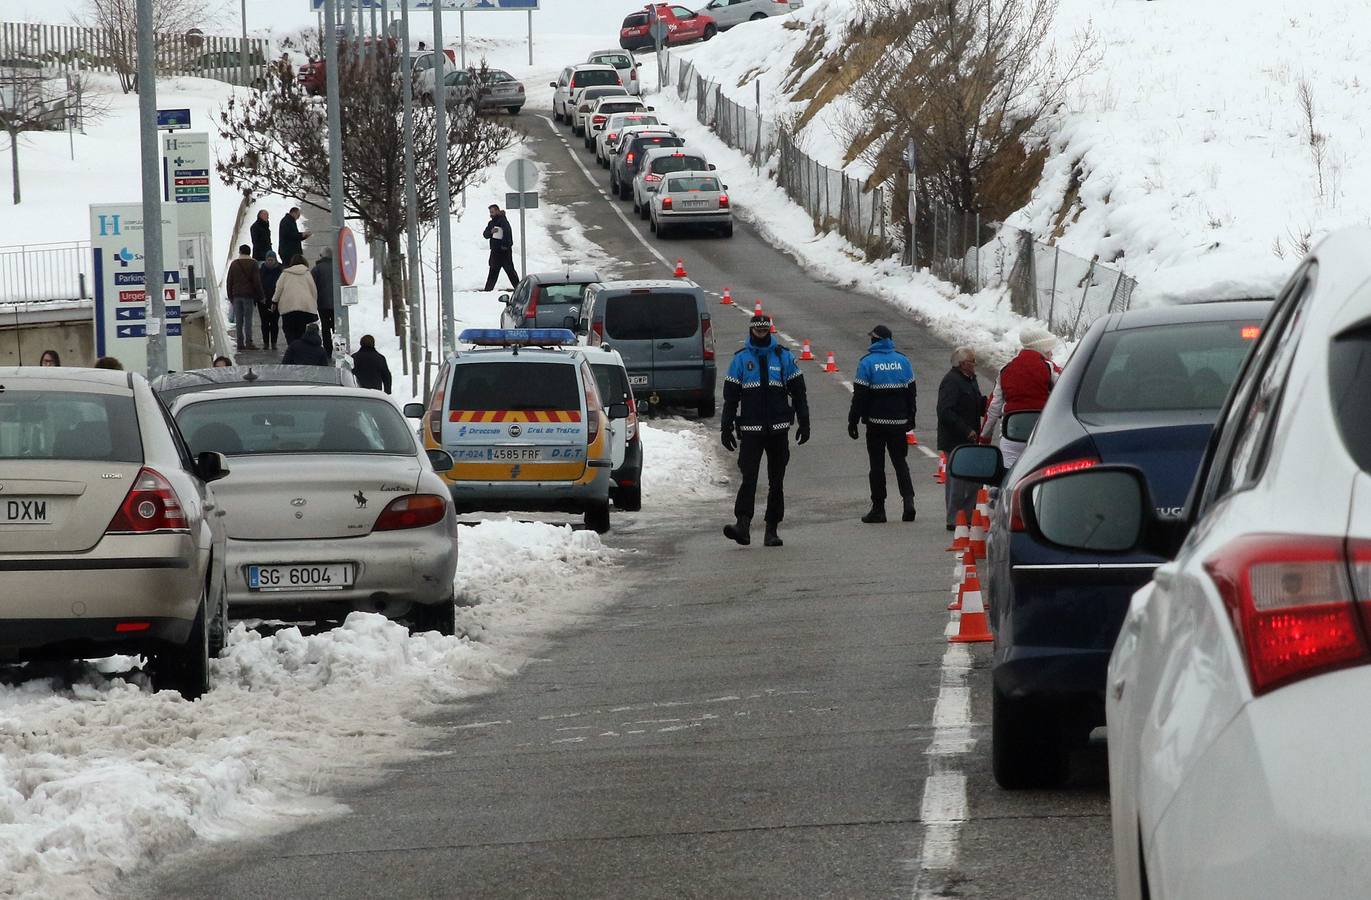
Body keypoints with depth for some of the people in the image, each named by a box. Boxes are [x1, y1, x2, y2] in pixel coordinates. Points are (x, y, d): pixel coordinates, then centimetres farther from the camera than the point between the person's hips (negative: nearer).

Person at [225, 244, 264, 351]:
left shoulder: (234, 264, 9)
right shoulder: (252, 264, -3)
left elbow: (228, 282, 10)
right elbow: (257, 282, -6)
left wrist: (230, 296, 15)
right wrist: (261, 296, -1)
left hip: (236, 295, 3)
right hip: (248, 295, -3)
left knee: (239, 321, 5)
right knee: (248, 320, -4)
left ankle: (240, 343, 3)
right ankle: (248, 342, -9)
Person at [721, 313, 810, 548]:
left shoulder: (784, 357, 6)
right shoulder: (741, 359, 5)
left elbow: (798, 392, 9)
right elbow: (730, 395, 7)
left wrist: (804, 423, 4)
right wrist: (726, 427, 3)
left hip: (778, 430, 2)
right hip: (750, 429, -2)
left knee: (776, 482, 6)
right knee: (748, 478, -15)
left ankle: (772, 529, 12)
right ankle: (743, 524, -23)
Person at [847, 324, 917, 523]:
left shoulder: (867, 362, -8)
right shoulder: (903, 361, 4)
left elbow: (859, 395, -9)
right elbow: (912, 392, 11)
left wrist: (853, 421, -4)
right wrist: (910, 419, 21)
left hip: (876, 422, -3)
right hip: (899, 422, 3)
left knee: (877, 464, 4)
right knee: (900, 461, 11)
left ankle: (878, 509, 5)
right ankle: (908, 499, -7)